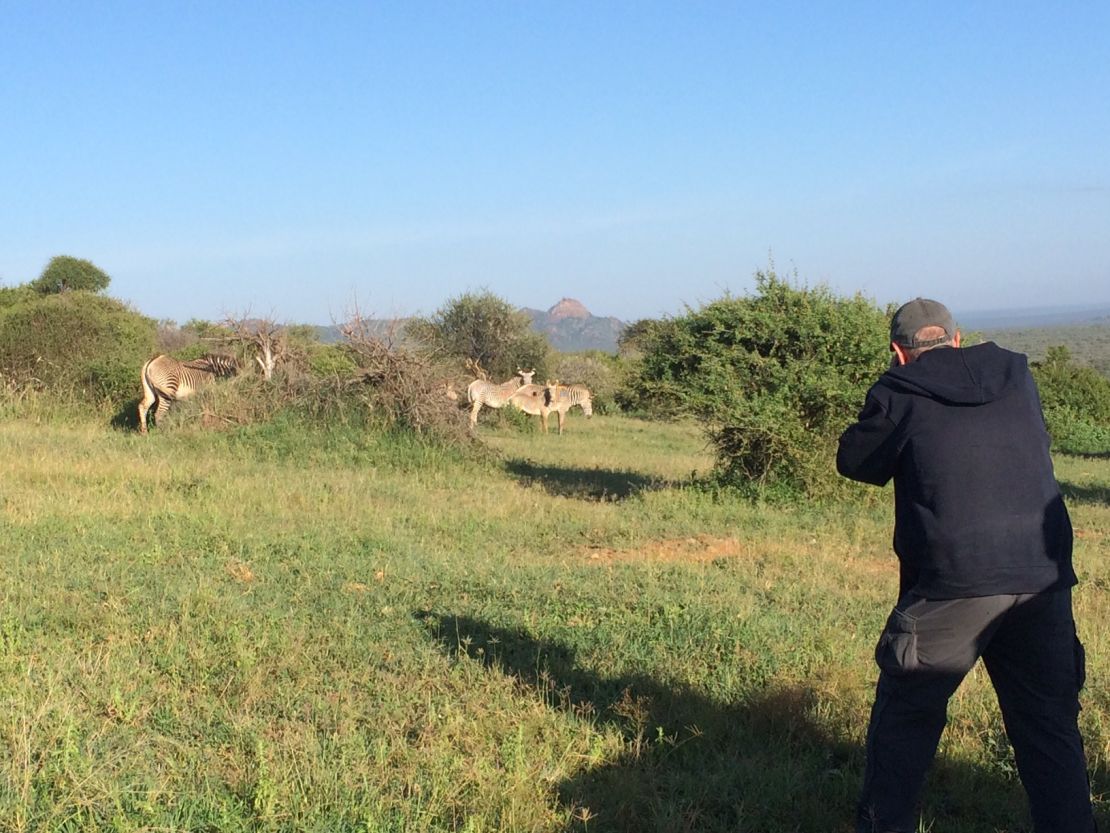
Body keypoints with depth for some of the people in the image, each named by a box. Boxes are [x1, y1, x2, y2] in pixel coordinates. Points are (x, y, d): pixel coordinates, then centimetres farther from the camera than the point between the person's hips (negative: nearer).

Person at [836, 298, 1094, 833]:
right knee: (1050, 727, 12)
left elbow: (857, 462, 10)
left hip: (953, 586, -4)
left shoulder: (900, 392, -1)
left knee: (905, 715, 13)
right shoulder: (1018, 378, 12)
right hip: (1043, 579, 4)